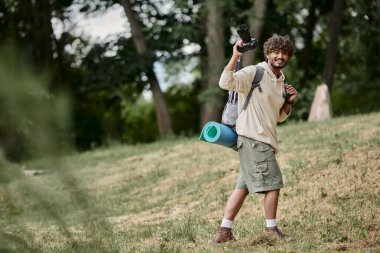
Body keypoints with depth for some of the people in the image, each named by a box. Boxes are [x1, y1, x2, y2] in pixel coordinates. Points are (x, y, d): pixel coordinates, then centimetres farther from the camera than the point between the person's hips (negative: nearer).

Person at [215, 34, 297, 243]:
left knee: (243, 186, 10)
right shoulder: (253, 73, -8)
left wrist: (289, 101, 6)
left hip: (265, 140, 9)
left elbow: (280, 116, 25)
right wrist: (235, 57, -29)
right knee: (273, 183, -5)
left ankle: (224, 231, 13)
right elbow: (226, 83, -23)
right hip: (253, 138, -9)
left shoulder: (281, 82, 17)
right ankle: (272, 229, 7)